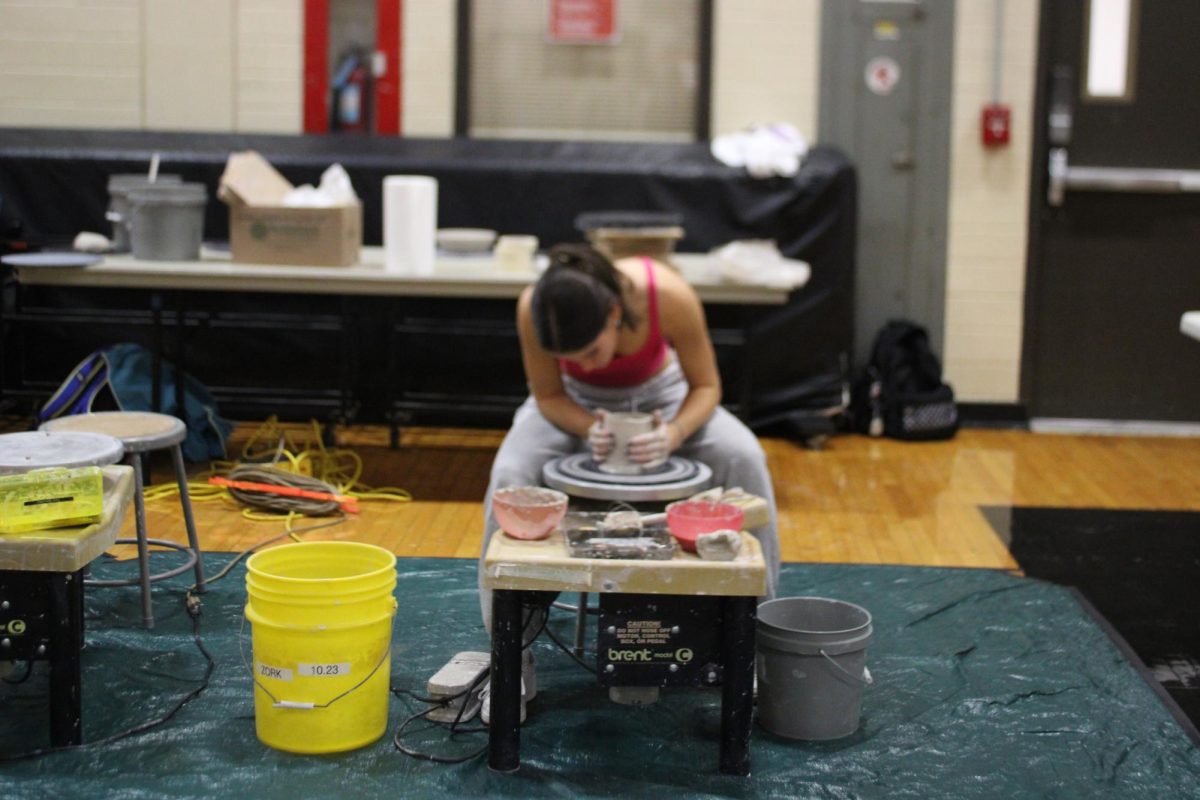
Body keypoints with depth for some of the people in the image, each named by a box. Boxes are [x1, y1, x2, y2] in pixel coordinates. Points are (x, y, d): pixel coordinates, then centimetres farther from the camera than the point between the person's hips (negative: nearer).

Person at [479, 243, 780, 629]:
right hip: (577, 402, 0)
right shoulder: (534, 310, -34)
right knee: (510, 475, -29)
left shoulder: (669, 296, -36)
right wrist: (591, 428, -36)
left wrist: (673, 434, -38)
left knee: (745, 459, -26)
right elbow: (548, 396, -16)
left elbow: (706, 386, -19)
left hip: (658, 392, 0)